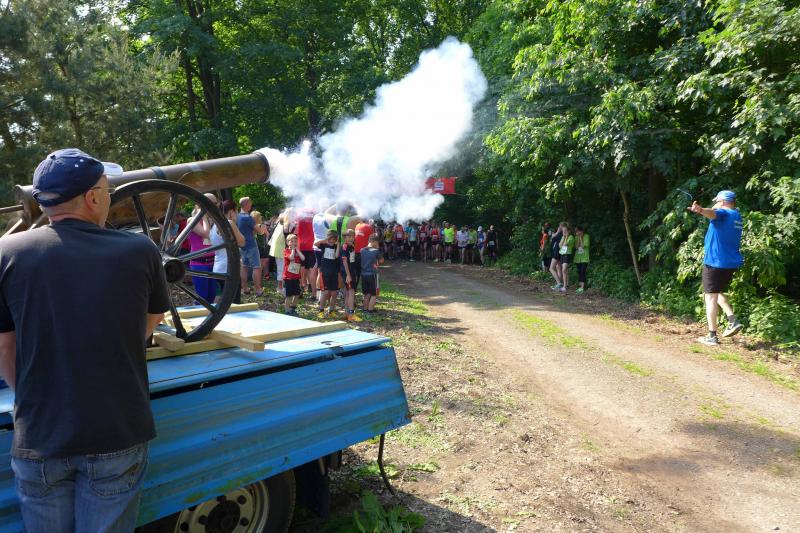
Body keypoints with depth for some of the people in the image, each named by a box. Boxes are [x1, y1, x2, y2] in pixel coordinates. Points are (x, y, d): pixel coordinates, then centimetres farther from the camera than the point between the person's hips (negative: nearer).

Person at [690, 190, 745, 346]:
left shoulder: (723, 213, -11)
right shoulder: (736, 215, 15)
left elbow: (712, 213, -37)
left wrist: (700, 210, -56)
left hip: (715, 262, -9)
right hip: (731, 263, 9)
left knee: (710, 297, -5)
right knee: (718, 293, 26)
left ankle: (712, 336, -6)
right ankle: (733, 321, 11)